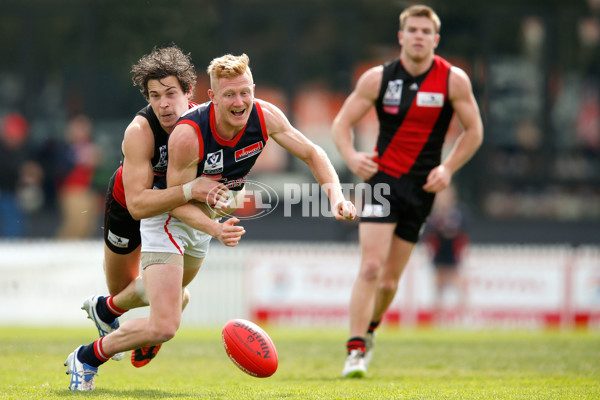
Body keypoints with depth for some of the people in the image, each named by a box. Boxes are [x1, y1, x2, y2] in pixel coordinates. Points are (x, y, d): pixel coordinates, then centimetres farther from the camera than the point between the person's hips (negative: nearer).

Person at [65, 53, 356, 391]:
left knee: (174, 295, 33)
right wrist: (216, 228, -44)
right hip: (167, 218, -7)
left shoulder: (265, 116, -21)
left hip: (208, 213, 7)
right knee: (164, 327, -20)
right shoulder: (188, 135, -36)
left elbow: (311, 153, -7)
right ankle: (86, 358, 3)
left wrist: (336, 195, -22)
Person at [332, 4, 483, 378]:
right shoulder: (378, 78, -4)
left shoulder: (454, 80, -4)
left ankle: (368, 330, 34)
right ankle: (356, 351, -13)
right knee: (371, 267, -17)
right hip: (383, 178, -1)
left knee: (390, 280, 5)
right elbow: (342, 122, 0)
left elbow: (474, 130, 4)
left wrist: (448, 168, -9)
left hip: (422, 187, 1)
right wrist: (351, 156, -20)